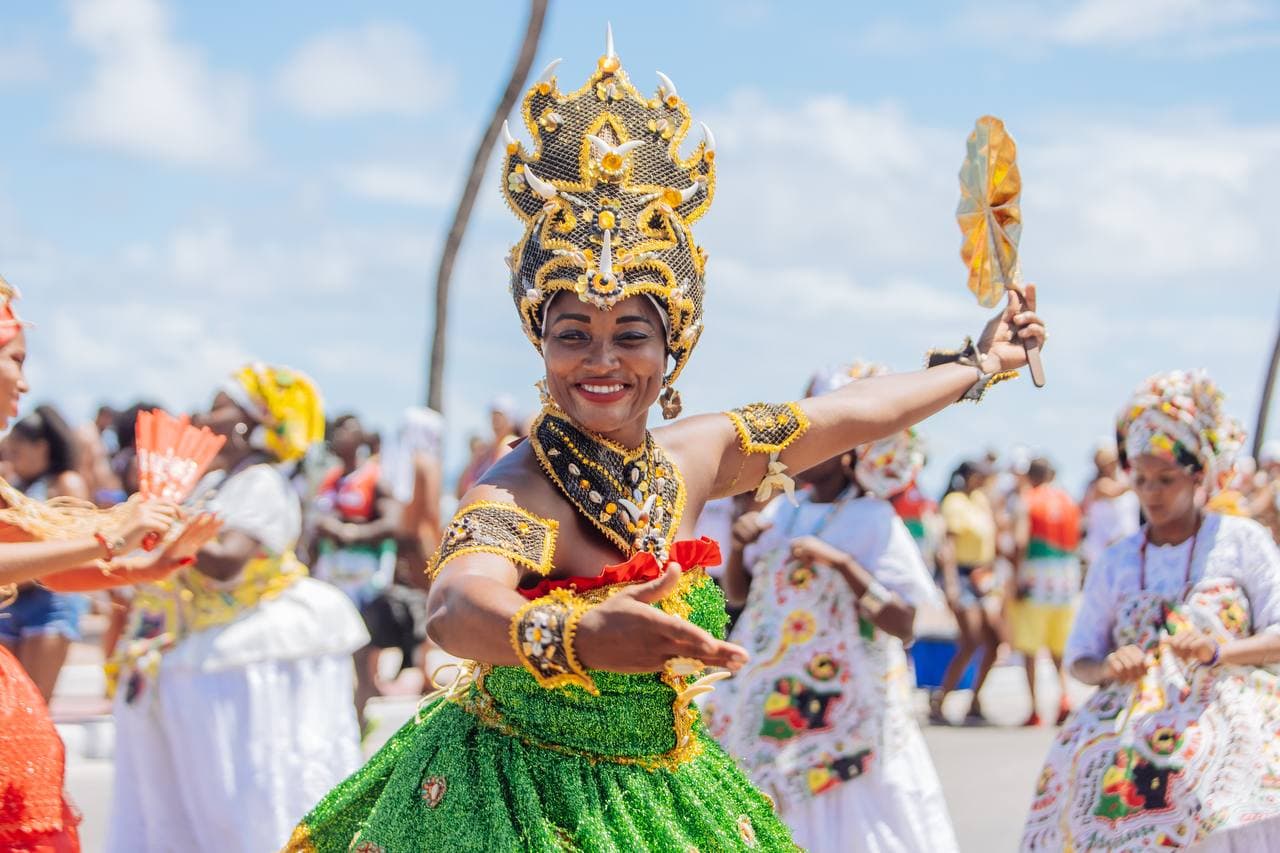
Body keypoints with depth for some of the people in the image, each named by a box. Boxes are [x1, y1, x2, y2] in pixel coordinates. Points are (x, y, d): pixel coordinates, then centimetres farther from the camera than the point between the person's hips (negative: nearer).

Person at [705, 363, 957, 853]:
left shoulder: (873, 521, -11)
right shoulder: (781, 512, 6)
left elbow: (903, 627, -16)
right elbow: (737, 596, 15)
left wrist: (842, 562, -24)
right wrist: (740, 545, -4)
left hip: (841, 712, -5)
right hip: (768, 704, 6)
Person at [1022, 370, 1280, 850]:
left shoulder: (1242, 542, 6)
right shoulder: (1116, 563, 15)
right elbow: (1079, 657, 18)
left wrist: (1218, 651, -16)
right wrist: (1106, 670, -5)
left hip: (1227, 727, -2)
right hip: (1129, 736, 3)